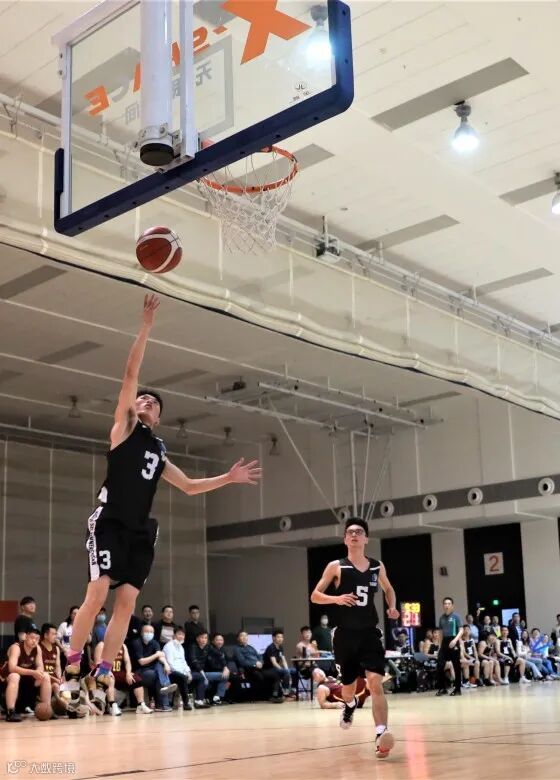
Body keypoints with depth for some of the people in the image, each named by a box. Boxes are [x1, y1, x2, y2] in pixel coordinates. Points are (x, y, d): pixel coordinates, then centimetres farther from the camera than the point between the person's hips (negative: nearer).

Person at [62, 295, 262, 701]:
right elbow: (131, 373, 0)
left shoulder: (159, 450, 24)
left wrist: (229, 478, 22)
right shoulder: (125, 426, 9)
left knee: (127, 602, 1)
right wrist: (146, 326, -5)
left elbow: (189, 486, 30)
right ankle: (71, 669, -8)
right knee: (98, 594, -16)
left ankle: (103, 672, 5)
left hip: (140, 531, 6)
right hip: (110, 523, -6)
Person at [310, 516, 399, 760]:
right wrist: (336, 598, -21)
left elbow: (388, 589, 24)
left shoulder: (378, 567, 5)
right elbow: (315, 596, -3)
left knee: (375, 683, -18)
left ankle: (381, 734, -22)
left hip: (370, 633, 1)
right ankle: (350, 705, 50)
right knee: (348, 685, 14)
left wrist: (392, 607, 4)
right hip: (345, 634, -1)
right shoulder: (336, 566, -4)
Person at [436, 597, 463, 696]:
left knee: (456, 666, 0)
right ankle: (442, 688, 4)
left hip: (453, 642, -5)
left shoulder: (456, 616, -2)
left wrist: (455, 640, -23)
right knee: (440, 665, -4)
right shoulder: (441, 617, 13)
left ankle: (457, 689, 7)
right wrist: (440, 644, 14)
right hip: (444, 642, 5)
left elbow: (461, 631, -8)